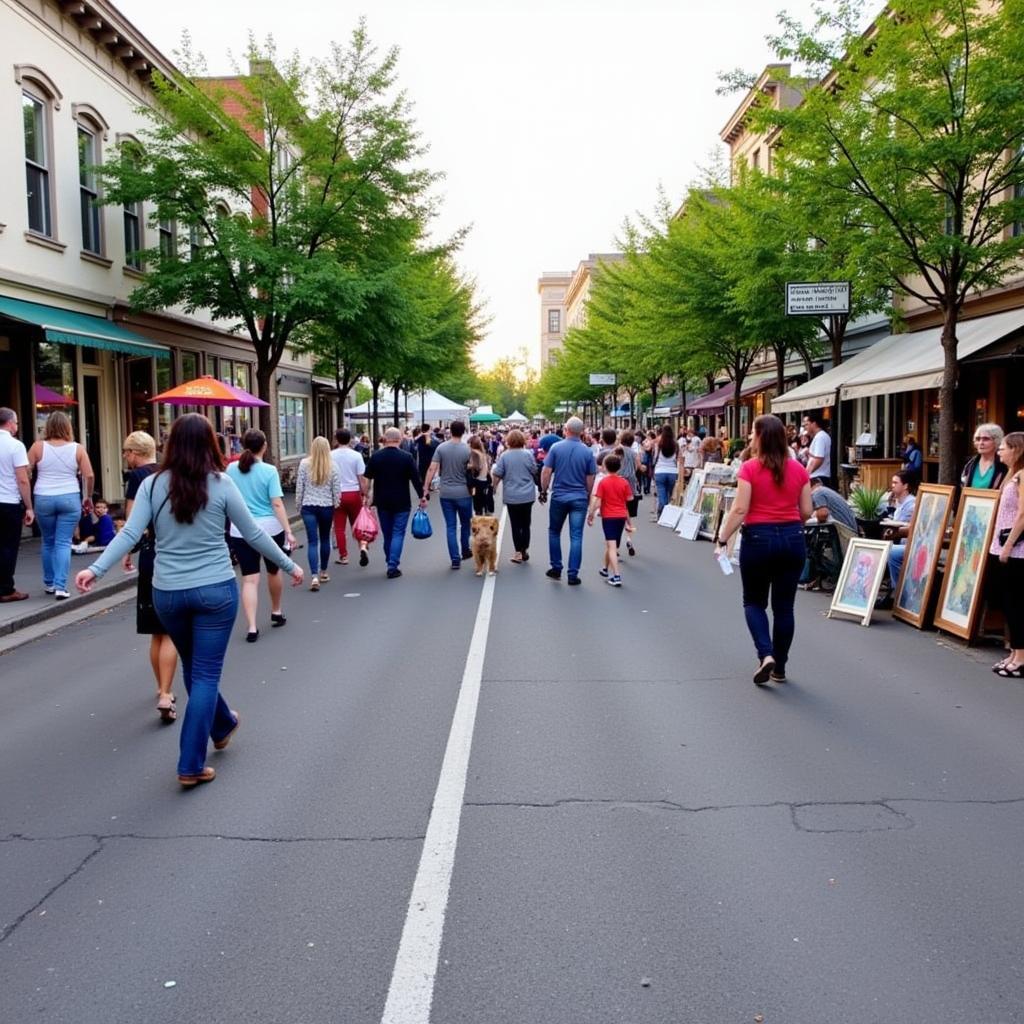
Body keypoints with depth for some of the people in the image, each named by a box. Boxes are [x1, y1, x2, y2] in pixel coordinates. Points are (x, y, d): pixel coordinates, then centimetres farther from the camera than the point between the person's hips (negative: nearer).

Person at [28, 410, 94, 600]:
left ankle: (49, 583, 27)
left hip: (43, 499, 1)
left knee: (48, 542, 16)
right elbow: (89, 476, -4)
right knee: (64, 543, 0)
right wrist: (88, 497, 9)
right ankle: (60, 586, -8)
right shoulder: (77, 449, -1)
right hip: (70, 499, -1)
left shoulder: (38, 447, -1)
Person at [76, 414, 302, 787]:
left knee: (193, 667, 24)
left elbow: (130, 534, -11)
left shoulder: (153, 484, -2)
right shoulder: (220, 484, -7)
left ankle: (223, 725, 46)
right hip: (215, 589, -3)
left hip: (167, 592, 3)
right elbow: (253, 534, -3)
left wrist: (96, 568, -11)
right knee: (205, 674, 4)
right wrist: (289, 565, 8)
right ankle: (191, 765, 7)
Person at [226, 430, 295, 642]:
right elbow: (277, 504, -14)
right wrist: (288, 531, -13)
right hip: (269, 528, -1)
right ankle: (276, 612, 39)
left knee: (249, 579, 0)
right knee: (273, 572, 20)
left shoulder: (232, 469, 1)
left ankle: (252, 627, -7)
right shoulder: (269, 471, -10)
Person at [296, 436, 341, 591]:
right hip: (326, 506, 1)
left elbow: (299, 487, -2)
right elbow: (336, 489, 0)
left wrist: (298, 505, 10)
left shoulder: (304, 464, -5)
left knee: (312, 541, -3)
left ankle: (314, 576, -15)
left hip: (308, 506, -1)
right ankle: (323, 572, 29)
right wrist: (335, 505, 15)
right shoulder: (332, 466, -4)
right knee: (325, 539, 17)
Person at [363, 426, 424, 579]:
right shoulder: (406, 457, -10)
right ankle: (393, 566, -7)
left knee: (387, 534, 14)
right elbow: (416, 479, -7)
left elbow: (367, 478, 2)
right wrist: (422, 496, 4)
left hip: (382, 502, 3)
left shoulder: (375, 457, -3)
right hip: (401, 503, -3)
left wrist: (366, 495, 14)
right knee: (398, 533, 1)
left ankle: (391, 564, 21)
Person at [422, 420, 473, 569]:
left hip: (446, 494, 1)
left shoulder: (441, 448, -5)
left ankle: (455, 559, 2)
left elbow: (432, 469, -9)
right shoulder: (467, 449, -9)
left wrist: (426, 488, -5)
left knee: (451, 526, 5)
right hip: (463, 493, -1)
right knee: (465, 523, 19)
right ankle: (465, 551, 33)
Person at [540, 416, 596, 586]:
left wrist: (544, 491, 6)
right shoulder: (587, 452, -3)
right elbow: (590, 478, 1)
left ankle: (556, 568, 22)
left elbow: (546, 471, -6)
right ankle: (573, 575, 1)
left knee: (554, 532, 18)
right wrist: (588, 496, 16)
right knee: (576, 537, 2)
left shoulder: (556, 447, -6)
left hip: (558, 497, 0)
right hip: (579, 498, 0)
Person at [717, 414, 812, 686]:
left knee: (754, 601, 14)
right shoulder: (798, 469, 3)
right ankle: (779, 667, 19)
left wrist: (722, 539, -6)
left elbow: (739, 510, -13)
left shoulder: (749, 468, -9)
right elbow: (806, 512, 6)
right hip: (793, 538, 3)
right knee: (784, 605, 12)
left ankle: (766, 655, -5)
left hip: (759, 538, -3)